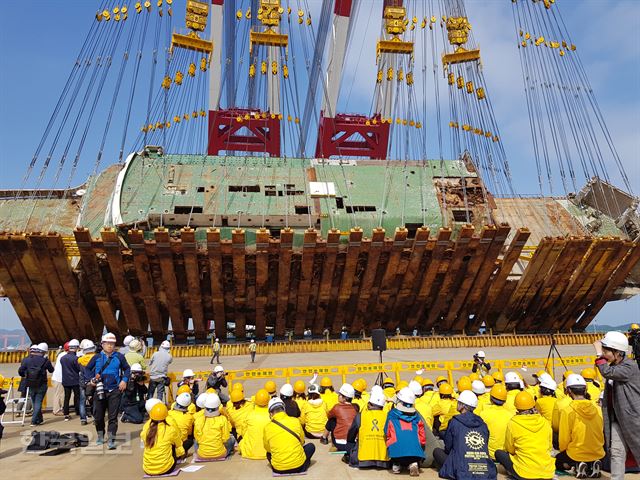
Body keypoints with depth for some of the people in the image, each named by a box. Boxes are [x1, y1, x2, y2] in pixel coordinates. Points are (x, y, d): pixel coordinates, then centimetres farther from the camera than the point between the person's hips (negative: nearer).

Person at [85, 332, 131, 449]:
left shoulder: (119, 356, -2)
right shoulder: (97, 357, 2)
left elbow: (127, 369, 7)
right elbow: (87, 368, 15)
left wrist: (124, 380, -5)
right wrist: (91, 378, 0)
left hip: (115, 391, -2)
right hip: (100, 390, 2)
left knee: (113, 416, 0)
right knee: (98, 415, 11)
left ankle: (111, 440, 5)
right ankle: (100, 437, 33)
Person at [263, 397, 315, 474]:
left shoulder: (267, 427, -7)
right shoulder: (295, 421, -5)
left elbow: (267, 448, 9)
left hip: (279, 469, 1)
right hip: (298, 466, -1)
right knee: (311, 446, 26)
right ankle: (302, 468, 13)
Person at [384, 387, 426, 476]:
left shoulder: (392, 414, 10)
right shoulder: (416, 416, 16)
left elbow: (387, 433, 18)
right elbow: (421, 433, 19)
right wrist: (422, 444, 37)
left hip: (397, 449, 0)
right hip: (415, 449, 1)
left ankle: (396, 465, 10)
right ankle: (413, 463, -3)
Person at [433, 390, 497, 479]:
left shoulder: (455, 422, -2)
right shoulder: (483, 424, 9)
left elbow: (448, 447, 6)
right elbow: (485, 447, 17)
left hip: (463, 473, -5)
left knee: (437, 451, 15)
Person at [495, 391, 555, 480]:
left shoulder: (513, 424, -8)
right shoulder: (545, 422, 1)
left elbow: (509, 450, 5)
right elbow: (549, 447, 15)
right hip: (548, 473, 5)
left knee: (499, 453, 13)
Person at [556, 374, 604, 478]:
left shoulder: (567, 411, -18)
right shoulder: (597, 409, -6)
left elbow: (564, 439, -12)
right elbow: (601, 433, 6)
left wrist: (562, 451, 10)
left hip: (576, 455, -4)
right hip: (598, 453, 4)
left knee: (558, 461, 26)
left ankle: (576, 466, -2)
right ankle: (592, 466, 5)